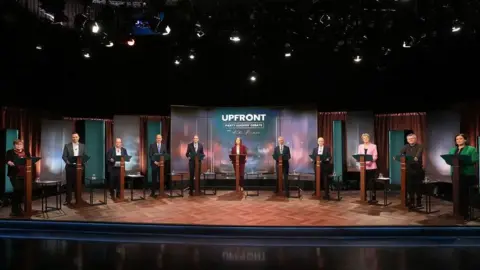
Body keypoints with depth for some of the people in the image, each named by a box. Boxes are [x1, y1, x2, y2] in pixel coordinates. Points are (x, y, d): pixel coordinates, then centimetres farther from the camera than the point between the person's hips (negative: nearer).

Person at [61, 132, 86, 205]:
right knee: (69, 183, 0)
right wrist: (67, 161, -19)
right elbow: (64, 156, -2)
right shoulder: (67, 146, 3)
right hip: (70, 167, -2)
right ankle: (68, 200, 6)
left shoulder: (82, 146, 9)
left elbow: (85, 156, 8)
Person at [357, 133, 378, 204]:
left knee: (371, 183, -6)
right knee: (364, 182, 4)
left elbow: (375, 156, -5)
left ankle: (373, 198, -2)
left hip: (371, 167, -3)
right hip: (363, 167, 3)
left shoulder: (373, 146, 2)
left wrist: (370, 160, -23)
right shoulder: (360, 146, 13)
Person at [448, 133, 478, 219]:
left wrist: (463, 161, -23)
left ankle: (465, 213, 4)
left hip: (467, 174, -5)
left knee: (464, 193, -4)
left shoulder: (471, 149, 0)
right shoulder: (452, 150, 17)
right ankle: (459, 212, 17)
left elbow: (475, 160, -11)